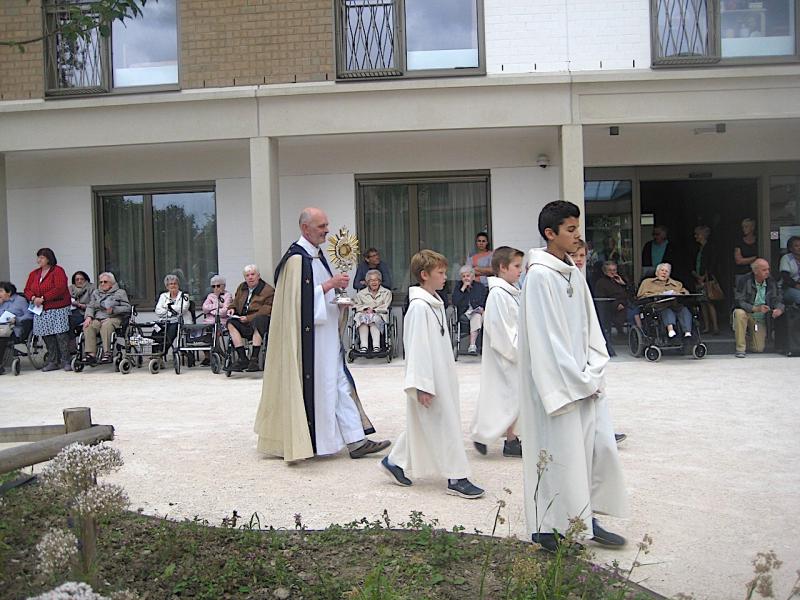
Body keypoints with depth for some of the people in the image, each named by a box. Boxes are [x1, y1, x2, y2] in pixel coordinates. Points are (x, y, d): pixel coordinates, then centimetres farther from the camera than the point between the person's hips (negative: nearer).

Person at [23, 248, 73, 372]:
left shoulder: (57, 271, -5)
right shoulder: (34, 274, 16)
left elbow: (59, 289, -17)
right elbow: (27, 290, 14)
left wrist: (43, 298, -17)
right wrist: (33, 298, -8)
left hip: (58, 309, -6)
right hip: (41, 310, 7)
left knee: (61, 334, -9)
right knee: (47, 336, 6)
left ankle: (65, 361, -3)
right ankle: (52, 362, 14)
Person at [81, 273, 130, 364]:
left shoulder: (120, 292, 12)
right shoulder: (95, 293, 26)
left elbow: (127, 308, 2)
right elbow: (90, 306, 15)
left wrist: (113, 310, -13)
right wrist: (89, 317, -6)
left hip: (113, 318, -4)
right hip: (97, 318, 4)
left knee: (105, 326, -38)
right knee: (88, 327, -29)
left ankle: (107, 353, -38)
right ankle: (91, 354, -34)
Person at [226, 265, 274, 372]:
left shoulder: (268, 290, -6)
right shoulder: (241, 287, 16)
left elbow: (265, 311, -14)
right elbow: (235, 302, 29)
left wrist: (248, 318, -21)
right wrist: (232, 308, 5)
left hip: (260, 319, -6)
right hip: (243, 319, 6)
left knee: (258, 322, -39)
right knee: (231, 323, -22)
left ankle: (254, 358, -38)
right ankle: (242, 358, -26)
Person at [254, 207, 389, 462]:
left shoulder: (318, 255, 14)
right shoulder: (296, 258, -14)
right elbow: (299, 298, -22)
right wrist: (330, 284, -19)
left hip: (326, 333, 9)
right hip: (307, 335, -9)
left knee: (340, 382, 7)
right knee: (315, 385, -1)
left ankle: (356, 441, 11)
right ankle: (302, 443, 14)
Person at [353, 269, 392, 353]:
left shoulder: (386, 292, 20)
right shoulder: (361, 294, 25)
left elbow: (385, 307, 6)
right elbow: (357, 306, 12)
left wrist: (374, 310, -10)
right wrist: (366, 309, -9)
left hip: (379, 315, -1)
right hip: (364, 314, 2)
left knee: (374, 319, -37)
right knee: (362, 318, -35)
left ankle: (376, 346, -51)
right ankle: (363, 345, -48)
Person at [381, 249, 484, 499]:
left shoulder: (436, 303, 11)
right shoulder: (419, 307, -19)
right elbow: (416, 348, -21)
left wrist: (448, 373, 20)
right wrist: (422, 385, -21)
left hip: (441, 376, 10)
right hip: (429, 380, -10)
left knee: (421, 425, 18)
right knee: (445, 426, -2)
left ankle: (395, 462, 30)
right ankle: (456, 478, 8)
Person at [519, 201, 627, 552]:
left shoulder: (574, 274, 11)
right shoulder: (539, 276, -14)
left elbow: (589, 328, 13)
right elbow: (545, 338, -18)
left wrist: (594, 374, 1)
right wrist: (579, 382, -14)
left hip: (584, 383, 8)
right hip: (556, 385, -8)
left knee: (599, 445, 11)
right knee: (557, 452, 0)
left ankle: (586, 519, 27)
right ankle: (546, 529, 16)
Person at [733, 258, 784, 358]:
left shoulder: (771, 282, -3)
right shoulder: (745, 281, -15)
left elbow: (776, 300, -1)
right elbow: (739, 302, -21)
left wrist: (779, 309, -25)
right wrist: (756, 308, -34)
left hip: (760, 319, 3)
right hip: (747, 314, -2)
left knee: (758, 349, -8)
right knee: (739, 313, -39)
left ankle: (750, 333, 30)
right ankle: (740, 349, -26)